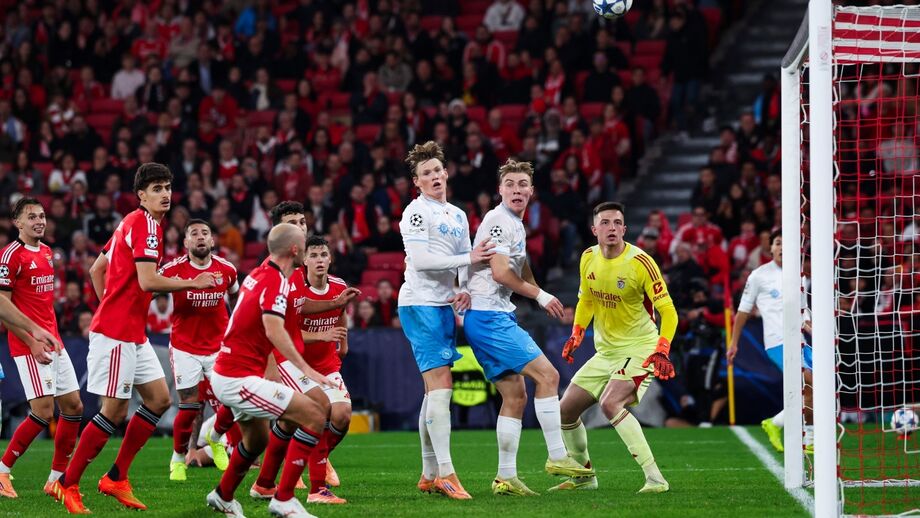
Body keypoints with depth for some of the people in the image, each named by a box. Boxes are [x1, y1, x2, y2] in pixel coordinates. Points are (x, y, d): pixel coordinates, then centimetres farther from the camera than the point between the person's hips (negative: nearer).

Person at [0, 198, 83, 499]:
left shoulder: (46, 252, 14)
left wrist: (54, 336, 17)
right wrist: (32, 343, -18)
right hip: (28, 344, -9)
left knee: (73, 406, 6)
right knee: (43, 411, -14)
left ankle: (58, 478, 13)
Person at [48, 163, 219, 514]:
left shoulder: (132, 223, 15)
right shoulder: (146, 225, -15)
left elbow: (97, 270, 21)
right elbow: (148, 282, -23)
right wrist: (192, 283, -13)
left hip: (133, 333, 10)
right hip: (116, 333, -10)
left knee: (159, 399, 9)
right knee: (115, 411, -7)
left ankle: (116, 478, 13)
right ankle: (67, 485, 1)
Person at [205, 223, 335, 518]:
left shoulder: (259, 274, 10)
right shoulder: (276, 280, -17)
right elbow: (273, 328, -32)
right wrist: (305, 368, -38)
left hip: (225, 376, 10)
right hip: (239, 379, -10)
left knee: (257, 439, 30)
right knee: (315, 416, -13)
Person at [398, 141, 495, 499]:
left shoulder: (458, 217, 17)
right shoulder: (417, 212, -7)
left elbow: (468, 262, 19)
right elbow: (419, 260, -17)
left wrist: (465, 290, -1)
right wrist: (468, 258, -17)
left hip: (443, 306, 8)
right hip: (420, 304, -8)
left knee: (435, 390, 9)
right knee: (440, 385, -15)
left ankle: (429, 475, 14)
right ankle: (445, 473, -17)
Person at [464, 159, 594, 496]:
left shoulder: (517, 225, 19)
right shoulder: (498, 220, -11)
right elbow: (500, 272, -19)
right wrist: (540, 295, -9)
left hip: (498, 316, 10)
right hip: (489, 317, -10)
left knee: (515, 395, 9)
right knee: (547, 375, -13)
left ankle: (506, 478, 11)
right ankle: (557, 457, -10)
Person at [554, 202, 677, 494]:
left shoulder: (640, 262, -18)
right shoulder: (589, 259, 1)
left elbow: (668, 311, -18)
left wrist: (662, 351, -31)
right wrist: (576, 336, 7)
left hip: (639, 349, -7)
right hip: (606, 351, 8)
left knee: (610, 403, -30)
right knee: (566, 409, 6)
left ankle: (655, 478, -30)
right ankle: (584, 477, 26)